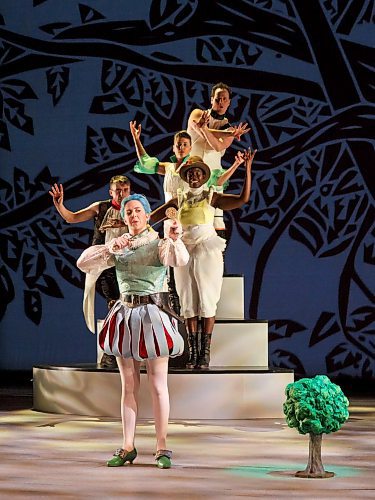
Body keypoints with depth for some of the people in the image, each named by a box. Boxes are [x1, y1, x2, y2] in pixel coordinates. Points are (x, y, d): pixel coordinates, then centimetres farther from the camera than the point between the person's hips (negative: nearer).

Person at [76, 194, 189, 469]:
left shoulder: (159, 244, -3)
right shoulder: (118, 247, 11)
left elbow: (179, 259, -24)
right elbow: (84, 263, 3)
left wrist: (174, 239, -45)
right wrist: (111, 248, -11)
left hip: (153, 314, -5)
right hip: (125, 315, 5)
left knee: (158, 385, -2)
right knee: (129, 386, 8)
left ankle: (162, 447, 3)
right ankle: (128, 447, 13)